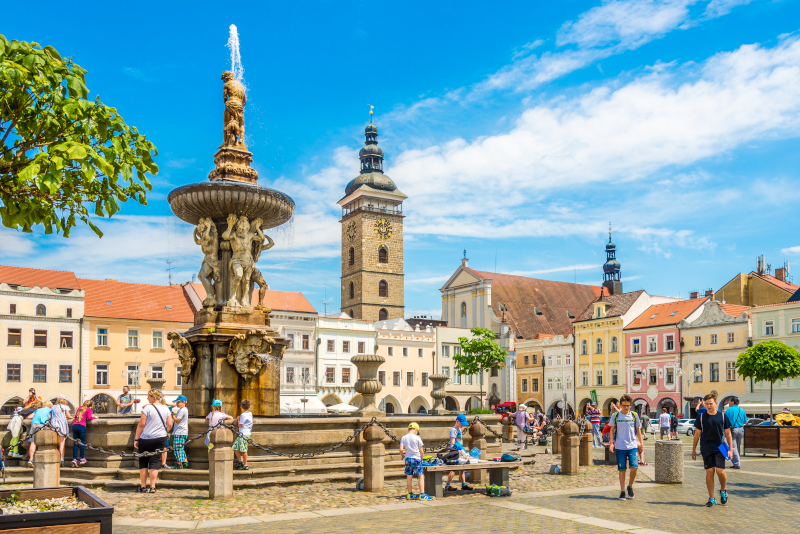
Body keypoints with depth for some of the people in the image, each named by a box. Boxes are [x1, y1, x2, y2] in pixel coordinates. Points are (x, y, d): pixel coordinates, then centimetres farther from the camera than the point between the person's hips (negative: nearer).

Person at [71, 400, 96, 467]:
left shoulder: (79, 408, 24)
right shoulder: (89, 410, 8)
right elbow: (89, 417, -5)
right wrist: (94, 417, 14)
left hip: (74, 425, 5)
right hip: (82, 426, -5)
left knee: (75, 443, 4)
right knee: (82, 443, 1)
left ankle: (74, 459, -3)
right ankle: (82, 459, 0)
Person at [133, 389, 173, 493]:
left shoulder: (147, 408, -11)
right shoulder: (166, 409, 4)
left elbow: (141, 424, -11)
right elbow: (170, 425, 4)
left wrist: (136, 439, -5)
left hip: (146, 438, -4)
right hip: (160, 438, 4)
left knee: (143, 462, 10)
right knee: (155, 462, 5)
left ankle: (143, 487, 13)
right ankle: (152, 487, 2)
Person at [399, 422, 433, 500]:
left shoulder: (403, 438, 1)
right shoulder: (417, 438, -7)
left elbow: (401, 449, -5)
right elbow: (421, 450, -3)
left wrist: (403, 456, 13)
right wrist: (421, 458, 13)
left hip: (407, 458, 5)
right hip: (416, 458, -5)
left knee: (409, 476, 11)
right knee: (421, 476, -1)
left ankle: (410, 494, 18)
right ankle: (422, 494, -9)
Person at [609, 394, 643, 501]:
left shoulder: (634, 415, 4)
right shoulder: (615, 416, 2)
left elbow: (638, 429, 13)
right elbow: (612, 429, 10)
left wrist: (641, 442, 7)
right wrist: (611, 443, 3)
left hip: (632, 446, 0)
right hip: (620, 447, 0)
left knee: (634, 467, -13)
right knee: (622, 469, 2)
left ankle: (630, 486, 11)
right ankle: (622, 491, 12)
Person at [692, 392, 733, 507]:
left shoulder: (722, 416, 1)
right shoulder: (701, 417, 1)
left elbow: (728, 434, 7)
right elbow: (697, 434, 8)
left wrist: (730, 449, 2)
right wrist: (694, 450, 8)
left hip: (720, 448, -1)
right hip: (706, 449, 1)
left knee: (720, 471, -11)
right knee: (709, 471, 0)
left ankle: (723, 491, 19)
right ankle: (711, 498, 9)